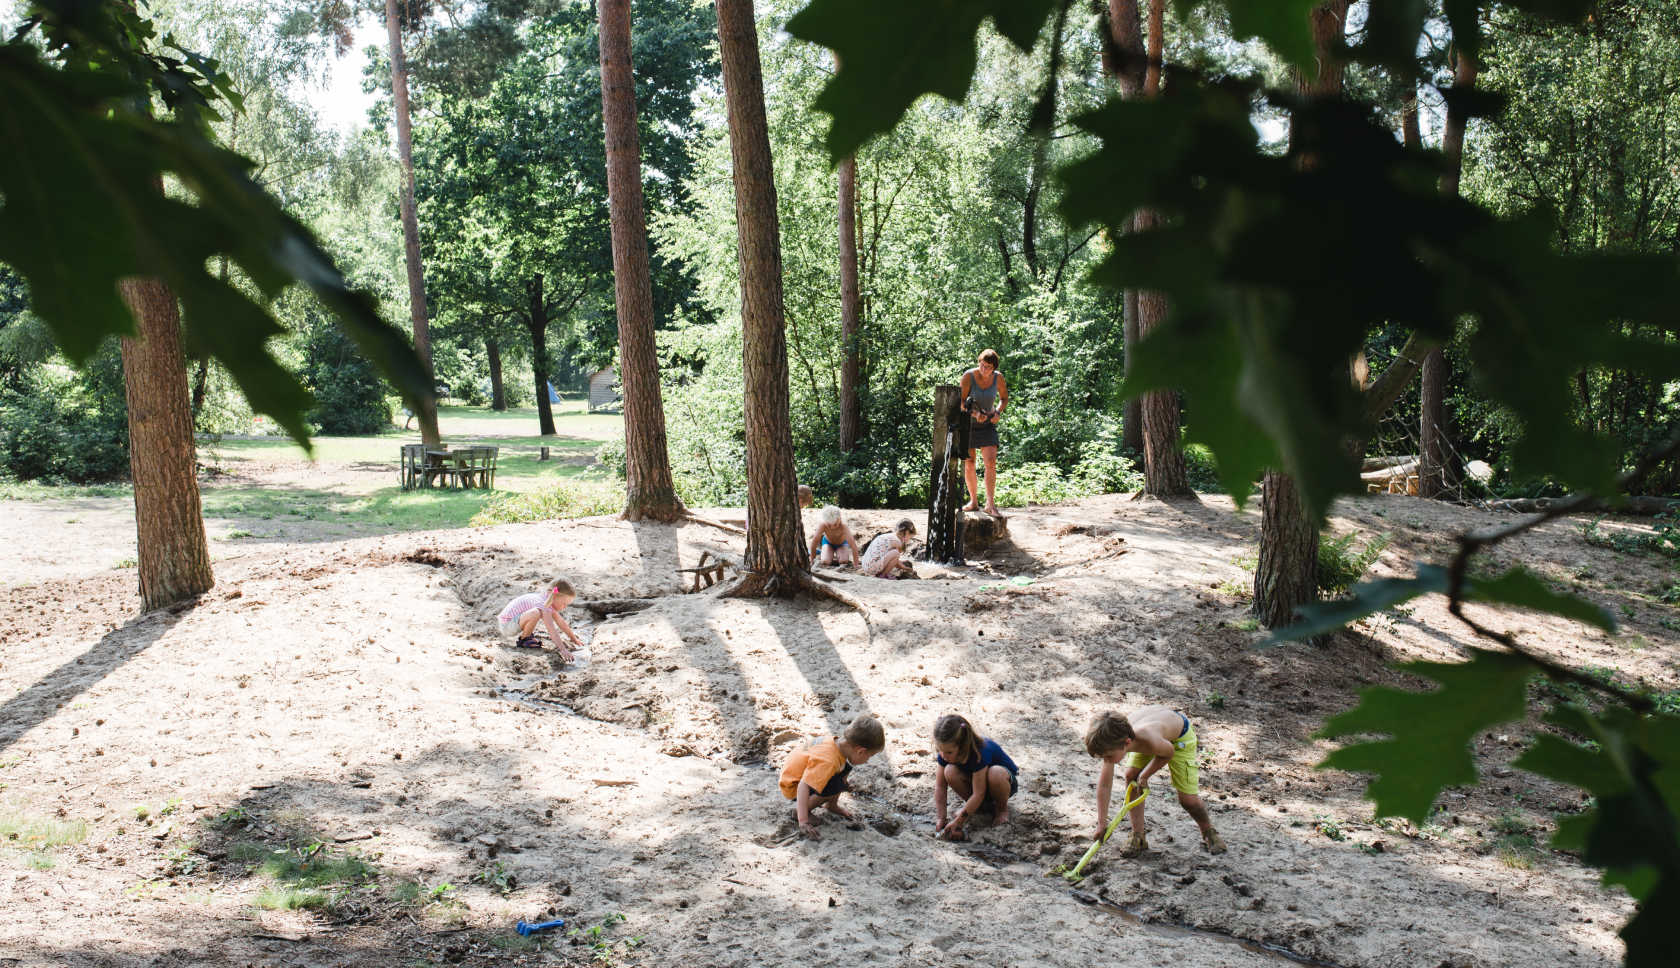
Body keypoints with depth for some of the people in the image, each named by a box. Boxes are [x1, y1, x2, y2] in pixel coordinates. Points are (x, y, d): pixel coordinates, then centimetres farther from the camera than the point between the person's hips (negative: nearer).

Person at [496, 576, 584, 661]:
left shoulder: (549, 601, 6)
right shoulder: (544, 604, -26)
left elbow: (560, 622, 20)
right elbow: (551, 630, -33)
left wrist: (574, 638, 25)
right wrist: (563, 649, -37)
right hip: (506, 626, -10)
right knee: (535, 613, -34)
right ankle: (524, 640, -11)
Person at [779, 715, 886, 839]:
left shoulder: (838, 742, -10)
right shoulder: (828, 762, -38)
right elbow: (803, 786, -44)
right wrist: (803, 821, -46)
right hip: (793, 786, -9)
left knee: (845, 768, 5)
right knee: (836, 785, -29)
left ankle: (832, 805, 18)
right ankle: (798, 809, -12)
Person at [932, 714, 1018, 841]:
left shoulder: (980, 752, -37)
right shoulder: (945, 752, -20)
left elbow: (978, 793, -35)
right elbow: (940, 786, -14)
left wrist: (958, 823, -33)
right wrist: (941, 819, -22)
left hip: (1006, 781, -5)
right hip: (974, 779, 5)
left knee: (995, 774, -41)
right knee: (950, 772, -27)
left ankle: (1002, 808, -9)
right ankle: (974, 805, 1)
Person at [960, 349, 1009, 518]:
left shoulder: (998, 378, -9)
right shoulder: (969, 376, -17)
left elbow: (1004, 398, 8)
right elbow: (961, 401, -15)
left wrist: (998, 412, -11)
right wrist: (975, 413, -31)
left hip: (988, 424, 1)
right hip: (968, 422, -1)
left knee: (991, 463, -12)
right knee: (969, 463, 3)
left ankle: (990, 504, -9)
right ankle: (973, 501, 17)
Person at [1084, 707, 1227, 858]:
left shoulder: (1153, 742, -48)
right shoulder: (1112, 742, -32)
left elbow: (1169, 753, -21)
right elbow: (1104, 784, -21)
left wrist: (1144, 776, -17)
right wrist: (1101, 823, -18)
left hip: (1180, 735, -4)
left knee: (1187, 799, -4)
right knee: (1131, 775, -16)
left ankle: (1208, 831, 27)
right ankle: (1138, 837, -3)